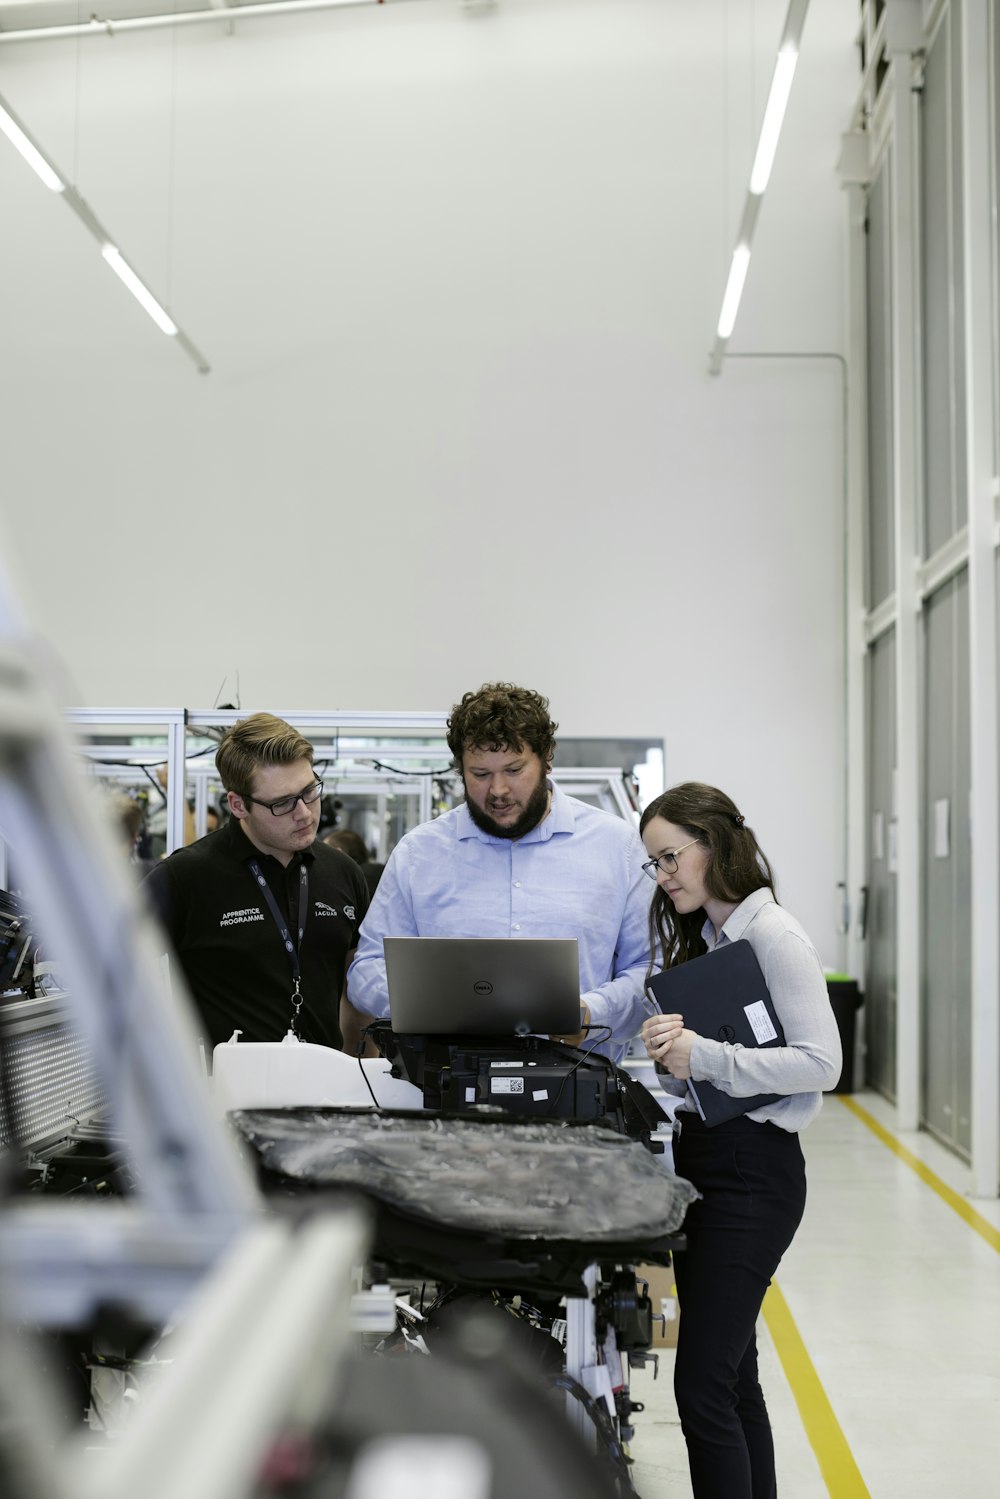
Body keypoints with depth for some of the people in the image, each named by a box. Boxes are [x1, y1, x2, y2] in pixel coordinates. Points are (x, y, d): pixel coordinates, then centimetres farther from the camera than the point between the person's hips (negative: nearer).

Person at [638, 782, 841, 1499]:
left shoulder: (773, 936, -13)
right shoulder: (697, 937, 14)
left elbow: (821, 1062, -18)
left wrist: (703, 1056, -22)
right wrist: (671, 1050, -5)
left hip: (751, 1168, -9)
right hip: (700, 1158, 9)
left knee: (702, 1385, -10)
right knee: (732, 1374, 16)